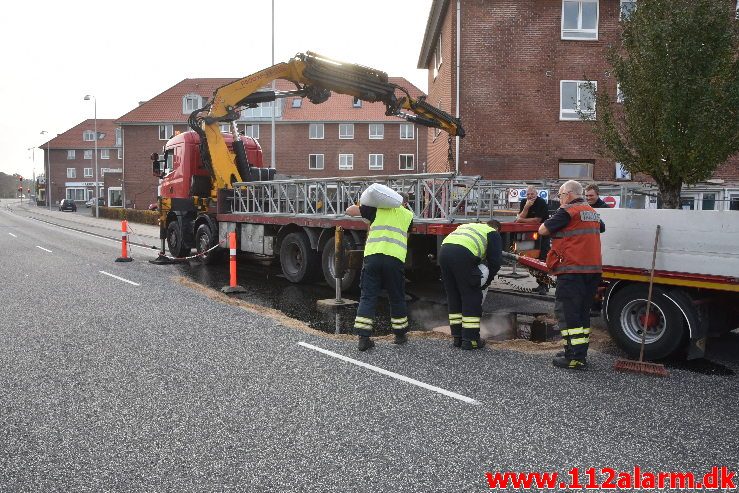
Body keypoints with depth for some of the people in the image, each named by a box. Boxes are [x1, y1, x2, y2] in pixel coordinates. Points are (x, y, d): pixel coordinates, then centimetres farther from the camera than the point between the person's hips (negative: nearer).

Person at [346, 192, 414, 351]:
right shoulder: (408, 215, 18)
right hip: (395, 259, 0)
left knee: (367, 297, 5)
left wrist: (361, 206, 32)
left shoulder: (378, 208, 13)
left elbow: (349, 211, 12)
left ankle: (363, 338, 0)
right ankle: (400, 335, 27)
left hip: (372, 256, 0)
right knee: (397, 298, 15)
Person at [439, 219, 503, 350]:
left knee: (454, 297, 16)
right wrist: (487, 281, 21)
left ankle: (457, 337, 21)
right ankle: (470, 339, 6)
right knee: (472, 298, 5)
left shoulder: (468, 226, 39)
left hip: (444, 250, 7)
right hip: (463, 254, -6)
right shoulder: (493, 233, 21)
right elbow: (496, 260, 10)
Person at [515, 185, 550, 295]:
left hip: (543, 233, -6)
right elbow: (520, 217, -7)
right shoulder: (524, 203, 4)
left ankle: (544, 285, -11)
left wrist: (521, 220, -13)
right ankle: (541, 283, 17)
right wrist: (526, 207, -21)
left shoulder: (542, 203, -15)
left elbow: (537, 220, -20)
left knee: (542, 258, -12)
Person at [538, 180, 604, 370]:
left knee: (567, 312, -4)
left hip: (572, 270, -9)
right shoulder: (592, 212, 17)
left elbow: (543, 230, -10)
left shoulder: (567, 211, -10)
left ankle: (575, 358, -6)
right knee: (582, 312, 16)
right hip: (593, 269, 9)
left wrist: (549, 222, 9)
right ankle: (581, 352, 23)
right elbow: (601, 228, 37)